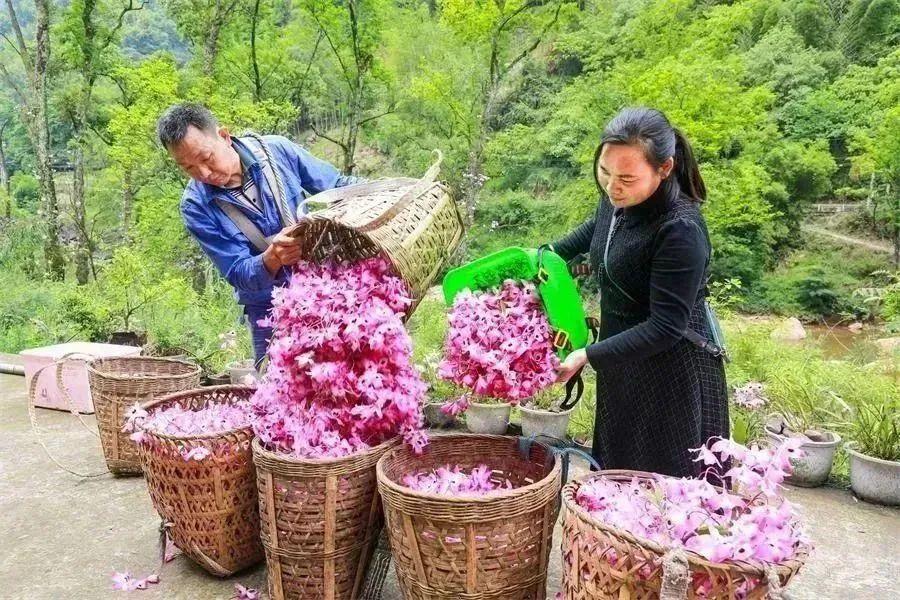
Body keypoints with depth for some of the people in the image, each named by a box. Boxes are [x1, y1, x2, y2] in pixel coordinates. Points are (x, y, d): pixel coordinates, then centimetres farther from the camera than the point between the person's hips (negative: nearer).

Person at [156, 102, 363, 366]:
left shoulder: (276, 150, -9)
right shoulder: (196, 205, -11)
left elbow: (340, 187, 3)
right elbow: (238, 274, -15)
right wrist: (271, 259, -36)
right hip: (271, 312, -1)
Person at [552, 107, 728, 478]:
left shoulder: (681, 231, -28)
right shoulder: (617, 200, -4)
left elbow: (665, 328, -26)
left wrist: (587, 356, -26)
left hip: (674, 374, -8)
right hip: (622, 367, 8)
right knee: (618, 473, 20)